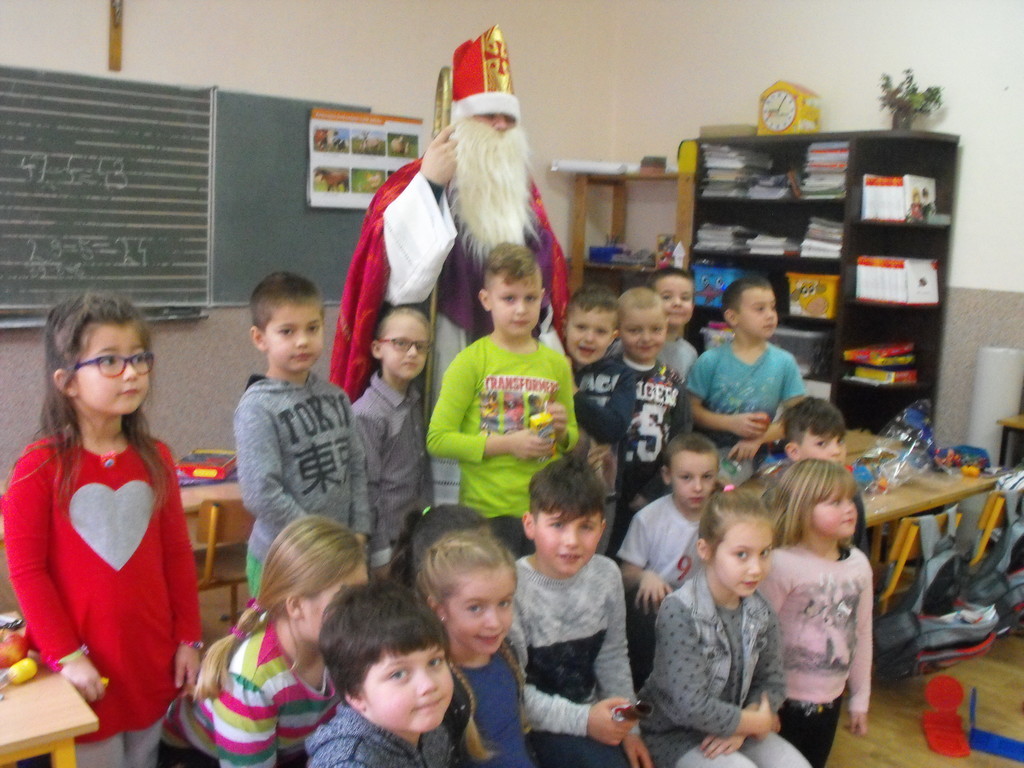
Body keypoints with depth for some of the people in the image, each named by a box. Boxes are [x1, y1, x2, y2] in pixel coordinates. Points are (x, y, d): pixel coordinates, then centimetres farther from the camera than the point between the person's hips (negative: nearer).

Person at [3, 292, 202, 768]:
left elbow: (177, 555, 6)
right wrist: (65, 655, -11)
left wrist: (189, 639, 6)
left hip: (152, 659, 4)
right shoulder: (39, 468, -12)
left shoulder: (155, 459, 1)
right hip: (85, 671, -4)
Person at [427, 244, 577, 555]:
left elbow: (572, 436, 20)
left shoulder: (557, 364, 8)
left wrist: (563, 431, -3)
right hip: (488, 511, -4)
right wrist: (507, 444, -16)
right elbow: (437, 439, -10)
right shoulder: (471, 362, -5)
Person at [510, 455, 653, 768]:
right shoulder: (513, 588, -22)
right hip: (539, 728, -6)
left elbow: (613, 658, 8)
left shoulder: (606, 575, -3)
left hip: (593, 713, 6)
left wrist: (628, 728, 5)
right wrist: (582, 720, -24)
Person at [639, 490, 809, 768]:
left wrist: (740, 727, -14)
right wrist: (755, 722, -14)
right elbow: (691, 707, -26)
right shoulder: (679, 612, -24)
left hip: (736, 726, 7)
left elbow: (772, 682, 4)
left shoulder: (760, 612, -3)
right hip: (675, 733, -6)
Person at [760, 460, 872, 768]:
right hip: (786, 700, -6)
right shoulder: (783, 565, -21)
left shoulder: (858, 564, -2)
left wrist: (860, 699, 14)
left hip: (830, 698, 6)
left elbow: (862, 634, 8)